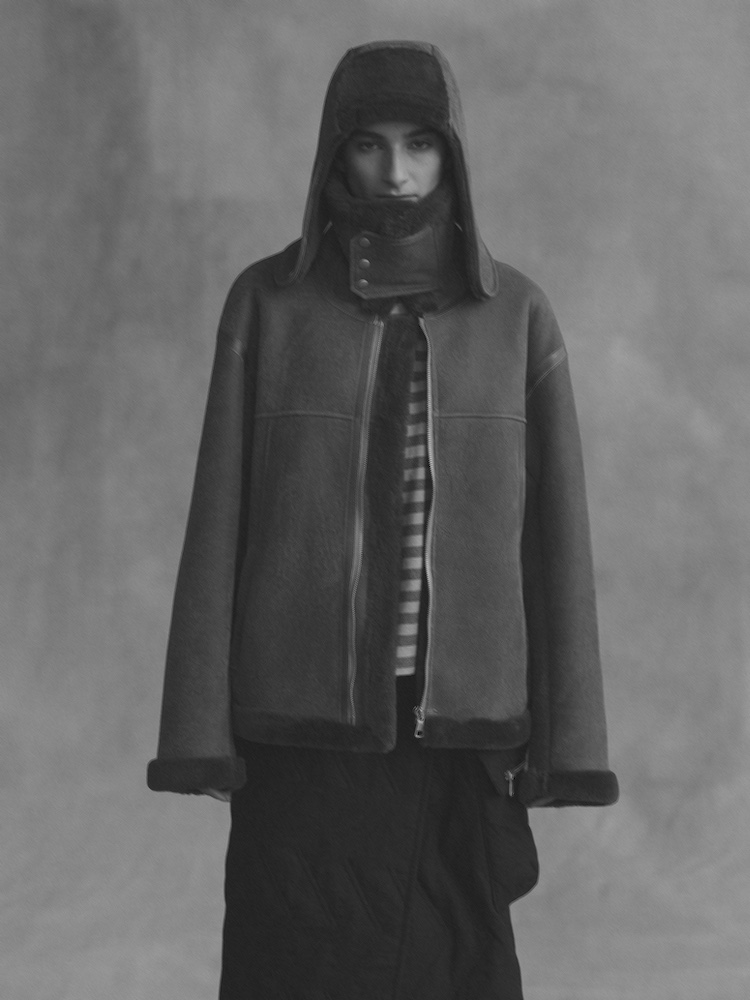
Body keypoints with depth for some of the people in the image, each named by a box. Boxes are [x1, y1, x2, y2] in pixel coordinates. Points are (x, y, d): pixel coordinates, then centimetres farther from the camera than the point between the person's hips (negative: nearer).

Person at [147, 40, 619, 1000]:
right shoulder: (268, 302, 2)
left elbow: (553, 527, 3)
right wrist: (202, 730, -4)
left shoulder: (517, 316, 4)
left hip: (462, 730, 1)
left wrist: (561, 738, -2)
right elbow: (220, 515, 1)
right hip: (303, 723, 0)